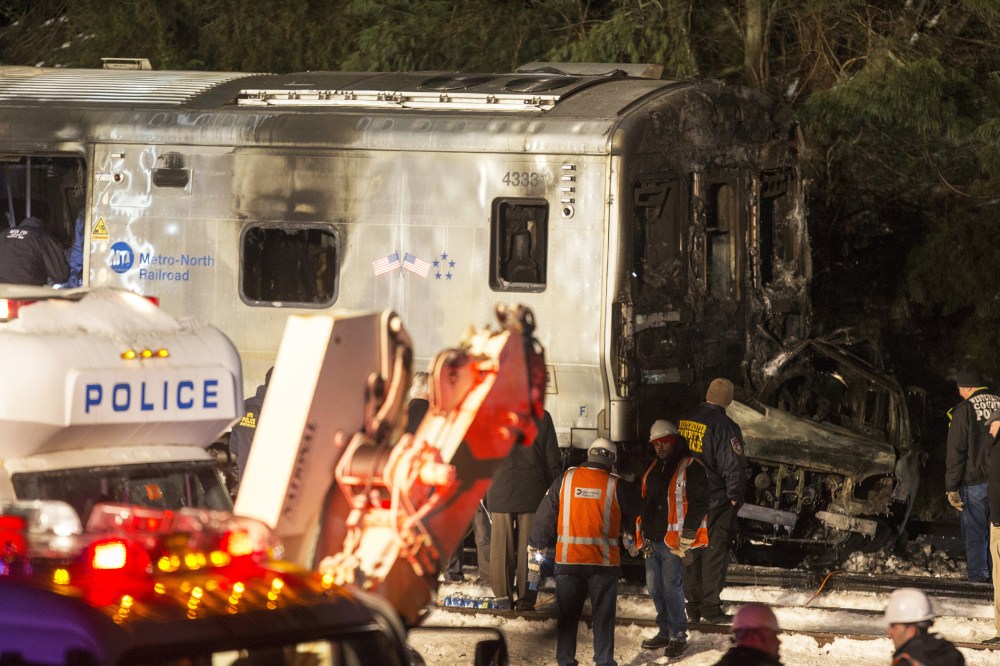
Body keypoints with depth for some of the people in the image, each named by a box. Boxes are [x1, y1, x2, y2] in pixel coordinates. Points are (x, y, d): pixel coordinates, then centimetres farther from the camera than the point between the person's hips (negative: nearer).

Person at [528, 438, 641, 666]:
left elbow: (544, 516, 5)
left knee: (567, 614, 10)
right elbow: (637, 514, 9)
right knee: (603, 615, 8)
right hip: (604, 561, -1)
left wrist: (534, 551, 13)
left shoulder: (565, 479, 0)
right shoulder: (616, 486, -4)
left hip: (567, 560, 1)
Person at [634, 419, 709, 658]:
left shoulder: (690, 468, -8)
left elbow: (699, 503, -12)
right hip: (652, 540, 8)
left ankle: (678, 636, 1)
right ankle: (665, 631, 23)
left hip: (674, 542, -8)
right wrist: (642, 535, 19)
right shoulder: (653, 470, 18)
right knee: (655, 589, 12)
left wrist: (687, 534, -17)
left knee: (672, 589, -8)